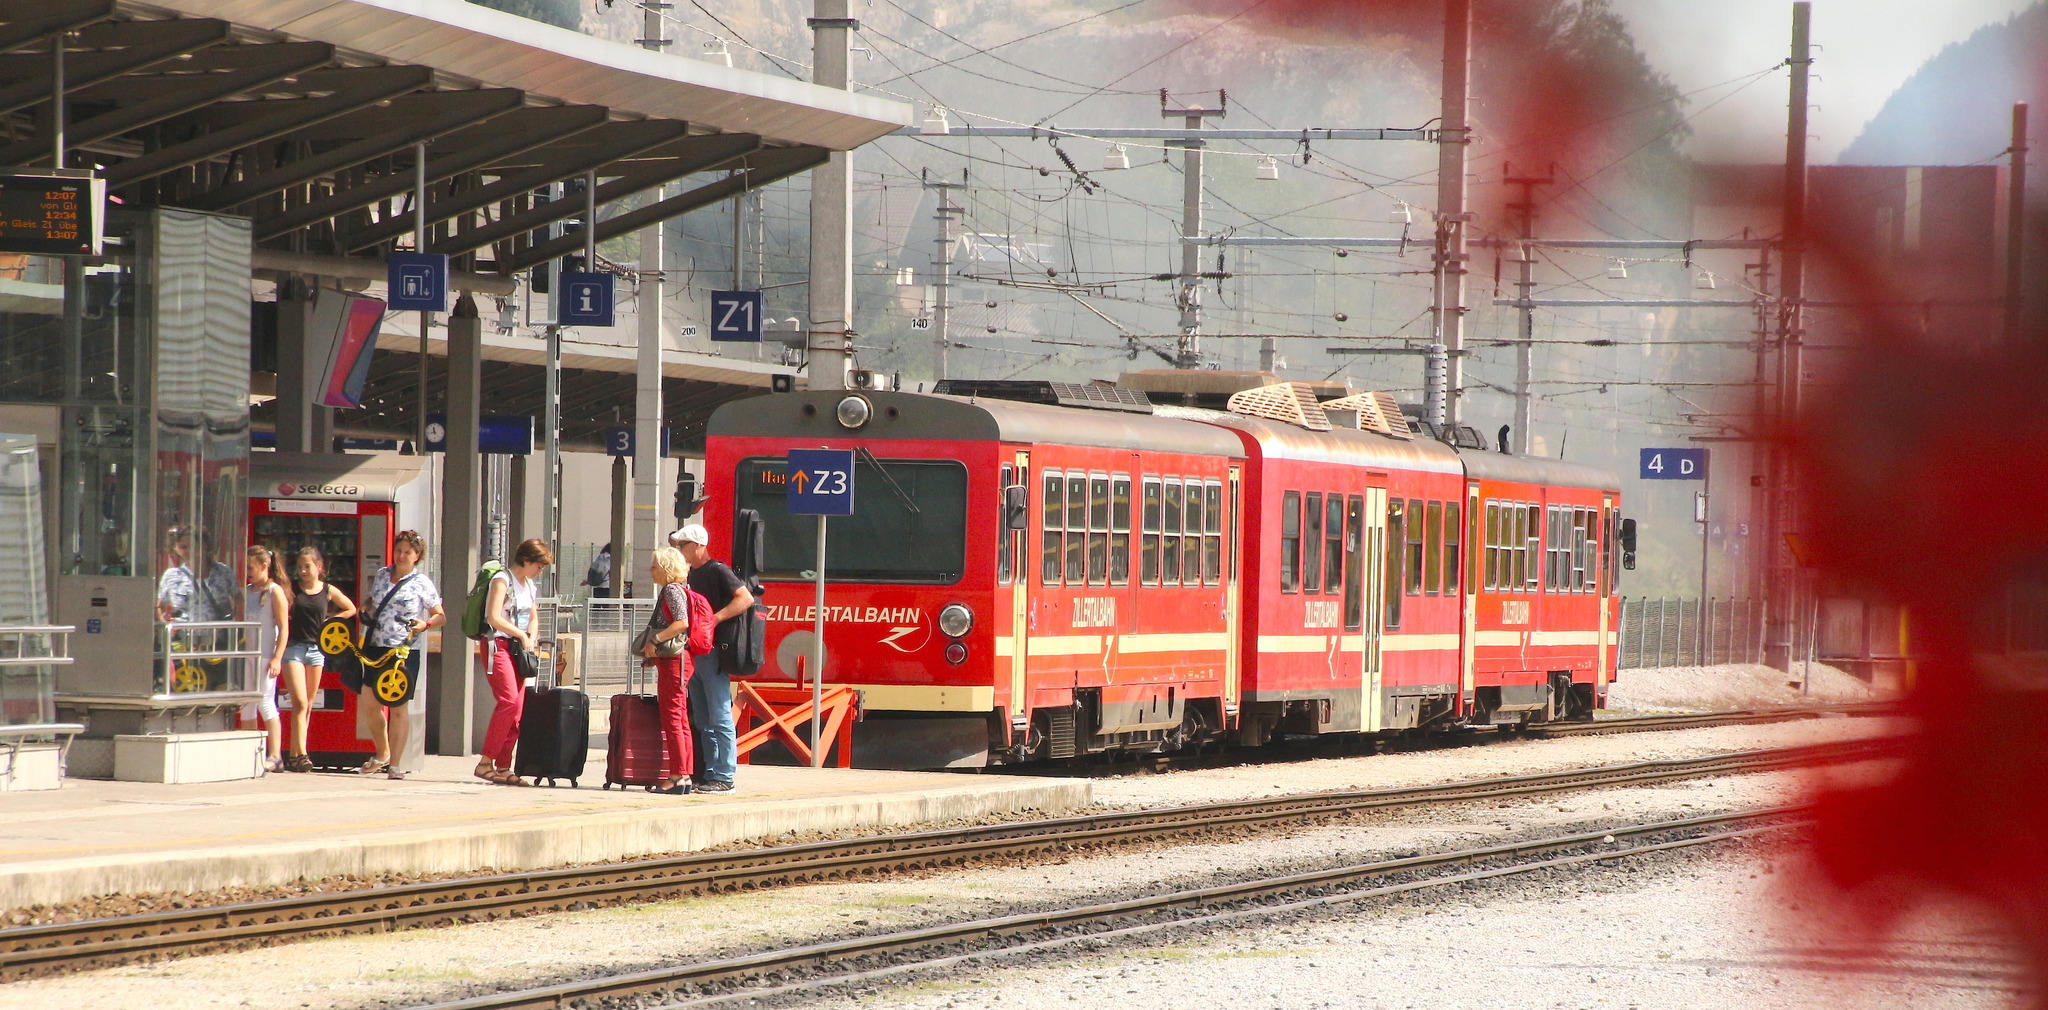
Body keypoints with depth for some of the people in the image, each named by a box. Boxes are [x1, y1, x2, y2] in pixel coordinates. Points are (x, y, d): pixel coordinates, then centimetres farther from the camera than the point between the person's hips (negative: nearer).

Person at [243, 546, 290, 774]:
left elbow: (283, 629, -10)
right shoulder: (247, 592, 14)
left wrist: (277, 658, -17)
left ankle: (275, 756, -4)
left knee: (265, 702, -7)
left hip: (266, 655, -7)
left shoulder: (275, 592, -6)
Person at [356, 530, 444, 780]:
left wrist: (426, 623, -19)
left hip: (404, 651, -5)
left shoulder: (422, 583, -2)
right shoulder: (381, 575, 11)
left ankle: (395, 764, 4)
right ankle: (382, 754, 24)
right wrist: (363, 608, 5)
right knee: (369, 703, 3)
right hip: (375, 648, 5)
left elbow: (441, 616, 1)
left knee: (398, 708, -2)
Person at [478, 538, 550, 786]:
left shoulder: (528, 585, 17)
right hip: (498, 645, -8)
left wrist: (531, 638, 11)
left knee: (517, 708, 0)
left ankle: (503, 767, 2)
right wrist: (522, 635, -11)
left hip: (517, 648, 8)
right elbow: (494, 618, -18)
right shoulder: (503, 580, -8)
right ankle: (486, 762, -18)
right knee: (509, 700, -20)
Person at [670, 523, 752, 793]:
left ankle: (724, 777, -8)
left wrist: (715, 619, -26)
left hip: (713, 652, -10)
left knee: (719, 717, -8)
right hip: (695, 654, 10)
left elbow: (745, 599, -19)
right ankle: (708, 773, 13)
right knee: (702, 719, 10)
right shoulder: (692, 575, 17)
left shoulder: (717, 571, -9)